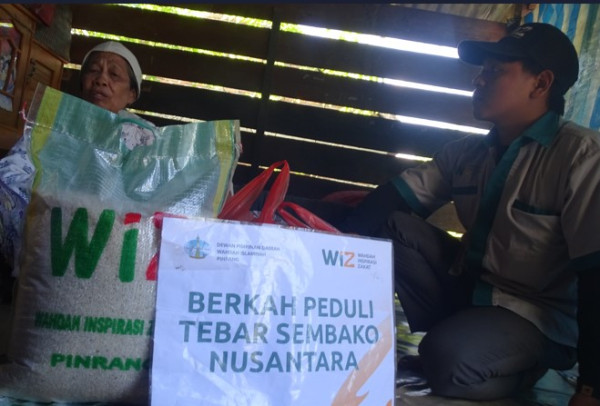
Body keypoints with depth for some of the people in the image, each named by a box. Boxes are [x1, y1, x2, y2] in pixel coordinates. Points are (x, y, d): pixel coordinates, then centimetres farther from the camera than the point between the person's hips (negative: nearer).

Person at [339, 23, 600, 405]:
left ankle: (525, 359, 0)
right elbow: (394, 198, -4)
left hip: (535, 317, -5)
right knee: (393, 223, -10)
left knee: (447, 359, -32)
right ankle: (449, 325, -1)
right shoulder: (466, 152, 1)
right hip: (466, 287, 6)